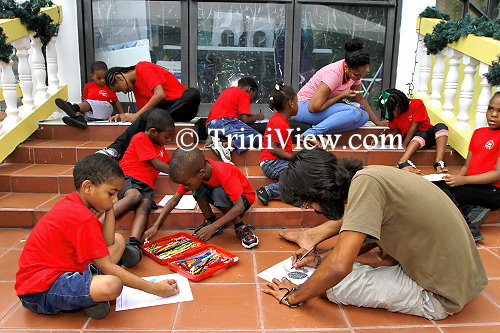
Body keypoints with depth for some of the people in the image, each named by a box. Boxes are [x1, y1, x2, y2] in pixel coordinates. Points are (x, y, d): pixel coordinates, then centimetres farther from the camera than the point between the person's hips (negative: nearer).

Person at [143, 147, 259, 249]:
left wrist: (213, 227, -40)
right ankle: (210, 220, -3)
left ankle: (240, 227, -16)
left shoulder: (224, 174, -37)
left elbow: (239, 207, -38)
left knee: (219, 193, -35)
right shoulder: (192, 174, -18)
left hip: (242, 197, -5)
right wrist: (155, 226, -18)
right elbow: (174, 200, -12)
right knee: (198, 188, -22)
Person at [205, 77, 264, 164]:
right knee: (258, 138, -11)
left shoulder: (229, 89, 31)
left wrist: (252, 116, 32)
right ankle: (225, 145, -29)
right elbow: (245, 119, -1)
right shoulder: (244, 94, 6)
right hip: (224, 121, -9)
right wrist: (257, 117, 19)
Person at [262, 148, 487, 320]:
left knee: (334, 284, -13)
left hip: (440, 299, -8)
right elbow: (367, 240, 15)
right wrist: (321, 259, 12)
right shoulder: (369, 175, 0)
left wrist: (294, 297, -14)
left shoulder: (365, 182, -26)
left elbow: (339, 266, -30)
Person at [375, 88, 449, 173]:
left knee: (441, 126, -31)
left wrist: (404, 145, -21)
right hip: (413, 139, 0)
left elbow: (414, 127, -18)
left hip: (429, 135, 0)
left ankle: (439, 163, -47)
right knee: (421, 135, -35)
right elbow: (395, 132, 8)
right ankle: (402, 163, -60)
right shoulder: (393, 114, 1)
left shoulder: (417, 104, -14)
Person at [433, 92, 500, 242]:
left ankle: (468, 226, -14)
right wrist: (456, 178, -6)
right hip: (472, 185, 8)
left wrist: (463, 180, -22)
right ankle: (471, 211, -18)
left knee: (439, 187, -24)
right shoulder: (478, 132, 16)